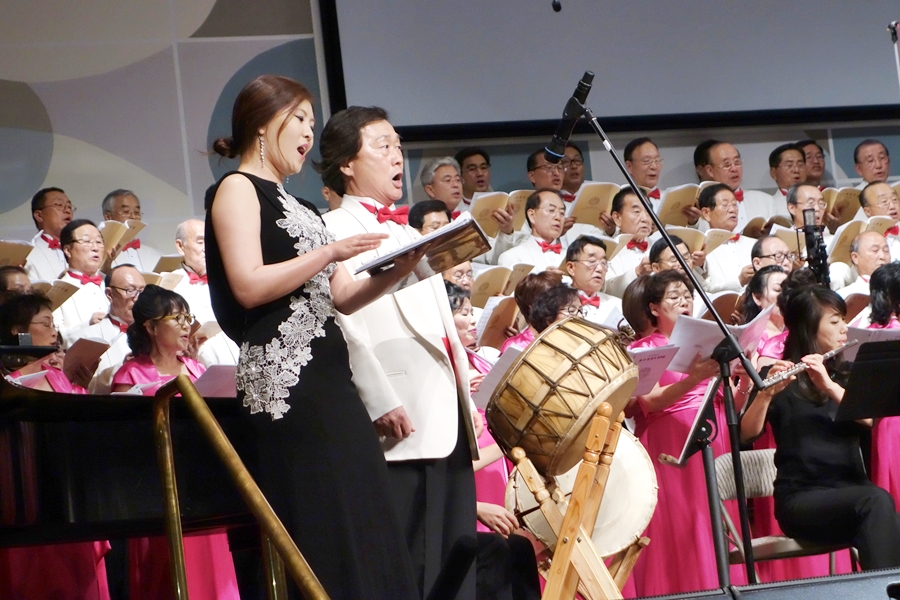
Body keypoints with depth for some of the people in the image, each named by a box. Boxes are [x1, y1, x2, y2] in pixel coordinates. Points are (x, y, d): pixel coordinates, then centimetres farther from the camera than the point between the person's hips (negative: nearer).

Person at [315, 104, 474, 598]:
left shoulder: (411, 236, 26)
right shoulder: (335, 232, -2)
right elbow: (343, 325, -13)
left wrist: (466, 402, 18)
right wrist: (380, 403, -20)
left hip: (448, 417, 9)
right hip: (401, 426, -9)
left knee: (456, 560, 7)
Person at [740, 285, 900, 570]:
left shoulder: (847, 374, 17)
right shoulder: (780, 377, 3)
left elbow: (868, 418, -4)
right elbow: (746, 433, -12)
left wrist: (829, 386, -19)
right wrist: (767, 392, -28)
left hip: (850, 490, 4)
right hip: (800, 497, -4)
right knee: (876, 501, -33)